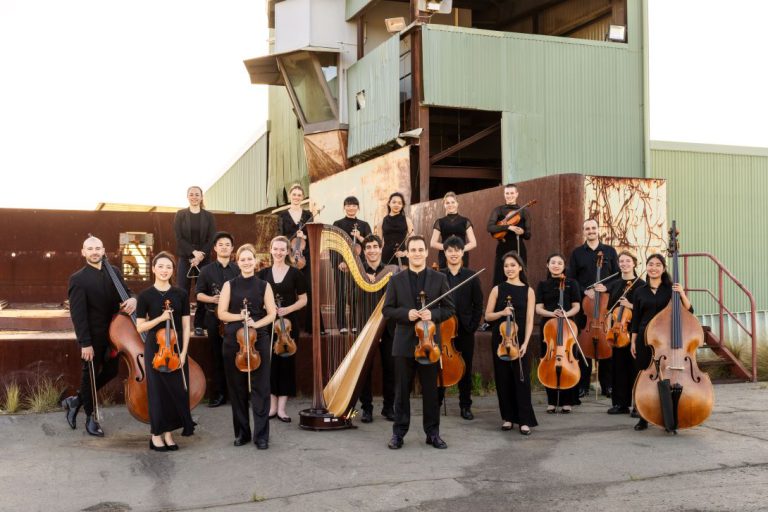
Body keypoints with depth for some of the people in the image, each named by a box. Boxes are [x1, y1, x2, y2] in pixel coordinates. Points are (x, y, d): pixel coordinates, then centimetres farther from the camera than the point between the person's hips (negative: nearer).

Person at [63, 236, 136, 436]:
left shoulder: (114, 272, 5)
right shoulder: (78, 279, -11)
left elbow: (126, 292, 5)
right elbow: (78, 314, -15)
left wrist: (132, 299, -22)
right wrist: (85, 343, -20)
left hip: (112, 333, 6)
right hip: (93, 336, -5)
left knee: (110, 371, 14)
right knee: (90, 374, 8)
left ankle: (76, 400, 34)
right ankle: (90, 417, 26)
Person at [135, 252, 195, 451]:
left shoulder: (181, 294, 1)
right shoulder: (145, 295, -3)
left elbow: (185, 326, 1)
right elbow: (140, 327, -3)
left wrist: (183, 352, -7)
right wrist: (160, 318, -18)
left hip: (177, 348, 2)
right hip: (155, 349, -2)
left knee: (177, 390, 4)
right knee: (158, 390, 3)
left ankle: (168, 433, 17)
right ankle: (156, 434, 15)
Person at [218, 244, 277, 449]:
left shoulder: (264, 285, 5)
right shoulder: (230, 285, 5)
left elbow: (272, 314, 2)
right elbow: (221, 313, 1)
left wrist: (256, 323, -15)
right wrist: (240, 317, -14)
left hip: (259, 340, -1)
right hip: (233, 340, 1)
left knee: (260, 388, -2)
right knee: (237, 387, 6)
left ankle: (262, 435, 4)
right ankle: (241, 432, 18)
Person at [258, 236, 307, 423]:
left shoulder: (295, 273, 1)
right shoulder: (263, 273, 7)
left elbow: (303, 299, 3)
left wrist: (288, 309, -13)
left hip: (288, 323, -1)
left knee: (286, 362, 0)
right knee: (270, 362, 2)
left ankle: (281, 407, 7)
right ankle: (272, 406, 13)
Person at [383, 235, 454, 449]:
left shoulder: (439, 278, 3)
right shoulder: (396, 280, 4)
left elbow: (449, 308, 4)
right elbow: (387, 309, 2)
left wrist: (433, 314, -15)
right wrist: (406, 313, -15)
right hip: (404, 342, 0)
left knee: (430, 390, 7)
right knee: (402, 390, 6)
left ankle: (432, 433, 18)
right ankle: (398, 433, 16)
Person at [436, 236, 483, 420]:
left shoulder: (471, 276, 3)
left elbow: (478, 305, 2)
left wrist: (473, 326, -6)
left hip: (465, 330, 0)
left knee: (465, 369, 7)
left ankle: (465, 406, 17)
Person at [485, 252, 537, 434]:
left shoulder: (528, 291, 1)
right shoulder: (497, 289, 3)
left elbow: (529, 320, -3)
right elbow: (488, 315, 3)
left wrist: (525, 343, -13)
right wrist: (502, 313, -16)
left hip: (520, 340, -1)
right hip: (500, 340, 1)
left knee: (522, 379, -3)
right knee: (504, 378, 6)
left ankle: (525, 420, 5)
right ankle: (508, 417, 18)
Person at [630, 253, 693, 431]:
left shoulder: (671, 289, 3)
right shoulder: (640, 292, 8)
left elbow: (689, 311, -3)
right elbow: (636, 320, 11)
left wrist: (682, 294, -17)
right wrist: (633, 341, 6)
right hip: (645, 338, 2)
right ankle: (644, 417, 13)